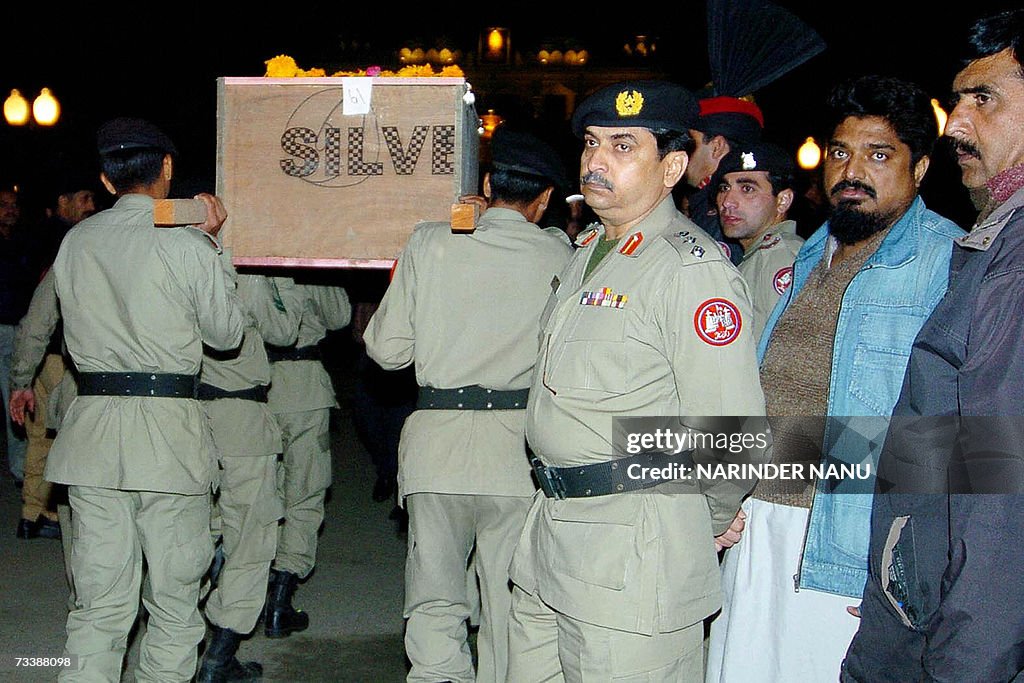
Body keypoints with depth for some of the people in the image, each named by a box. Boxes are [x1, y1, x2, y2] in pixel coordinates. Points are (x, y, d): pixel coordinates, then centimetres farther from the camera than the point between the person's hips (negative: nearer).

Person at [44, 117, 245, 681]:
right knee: (174, 601, 7)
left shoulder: (75, 242, 8)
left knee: (100, 602, 8)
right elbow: (226, 332, 4)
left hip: (92, 424, 4)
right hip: (167, 423, -4)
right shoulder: (185, 245, -6)